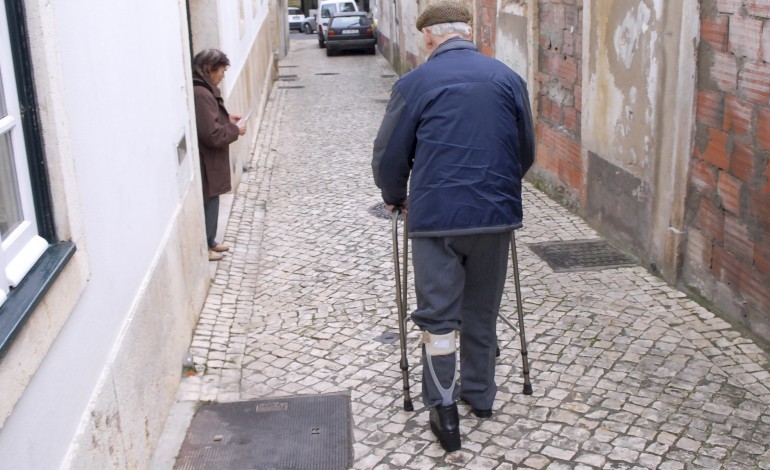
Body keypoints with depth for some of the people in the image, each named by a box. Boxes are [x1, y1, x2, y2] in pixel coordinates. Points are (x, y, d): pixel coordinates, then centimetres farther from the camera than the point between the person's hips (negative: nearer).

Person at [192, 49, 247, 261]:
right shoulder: (200, 95, -26)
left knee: (211, 201, 20)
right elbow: (212, 135, -27)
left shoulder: (203, 90, 7)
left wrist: (227, 118, 9)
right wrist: (235, 130, -13)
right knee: (207, 202, 3)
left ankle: (209, 241, 33)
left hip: (210, 160, 10)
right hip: (205, 161, -10)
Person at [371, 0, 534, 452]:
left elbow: (389, 156, 2)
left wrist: (396, 197, 20)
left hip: (436, 216, -3)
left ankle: (444, 407, 4)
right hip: (497, 214, 4)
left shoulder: (416, 83, -2)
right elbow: (526, 152, 14)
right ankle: (480, 394, 31)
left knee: (438, 314, 6)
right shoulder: (509, 78, 7)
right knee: (482, 312, 17)